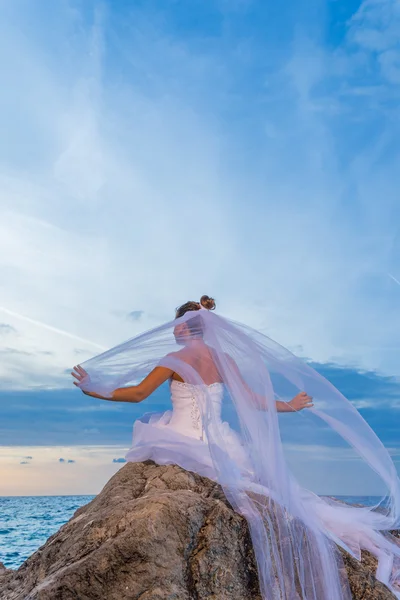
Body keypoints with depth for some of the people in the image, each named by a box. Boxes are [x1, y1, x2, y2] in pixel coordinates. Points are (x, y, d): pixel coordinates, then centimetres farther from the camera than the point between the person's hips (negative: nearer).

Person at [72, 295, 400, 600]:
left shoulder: (176, 358, -8)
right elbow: (251, 400, 8)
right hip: (218, 443, 4)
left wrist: (94, 390, -2)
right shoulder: (225, 359, 5)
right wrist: (289, 406, 22)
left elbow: (138, 392, -10)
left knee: (147, 424, 26)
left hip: (181, 439, -3)